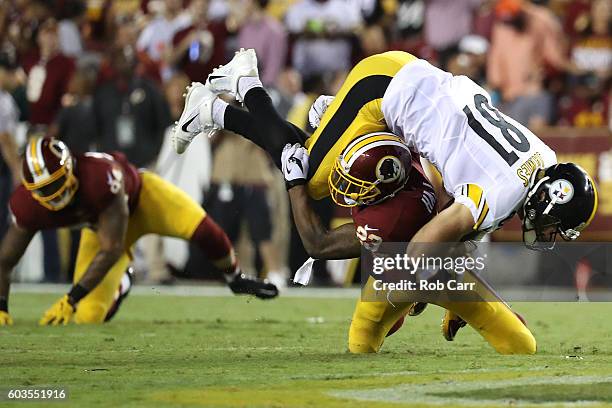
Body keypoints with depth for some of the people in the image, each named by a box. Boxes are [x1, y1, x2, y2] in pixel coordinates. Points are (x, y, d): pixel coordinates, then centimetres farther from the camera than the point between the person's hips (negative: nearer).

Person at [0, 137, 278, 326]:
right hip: (100, 224, 4)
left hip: (139, 195, -4)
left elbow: (111, 250, -40)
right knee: (88, 317, -6)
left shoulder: (100, 177, -43)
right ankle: (118, 288, 33)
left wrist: (72, 298, -45)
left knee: (201, 229, -31)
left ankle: (235, 279, 2)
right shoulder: (28, 205, -31)